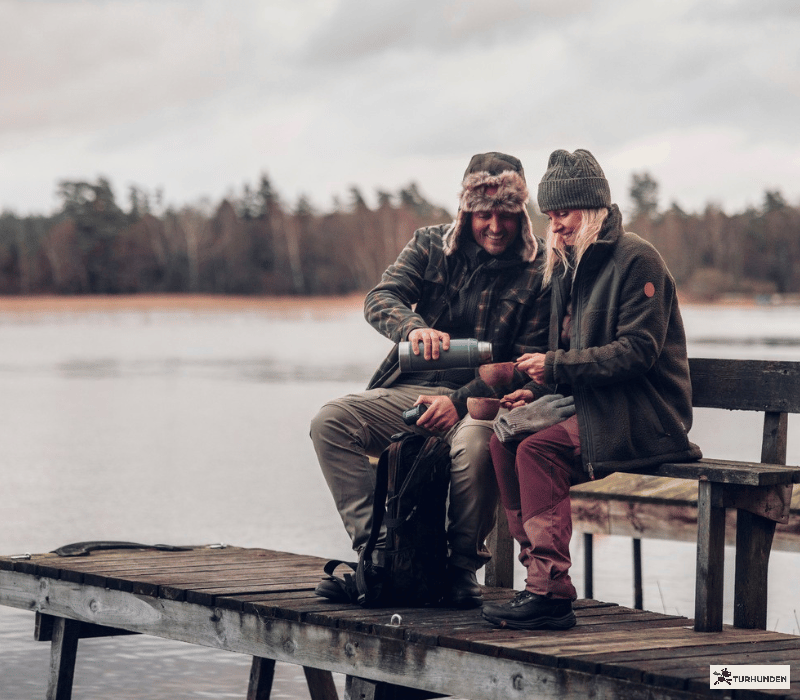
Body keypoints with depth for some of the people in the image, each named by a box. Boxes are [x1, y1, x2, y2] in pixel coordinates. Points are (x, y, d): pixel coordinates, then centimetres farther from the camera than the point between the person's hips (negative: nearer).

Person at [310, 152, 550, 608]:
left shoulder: (539, 271, -2)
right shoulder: (431, 245, 8)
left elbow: (528, 364, -7)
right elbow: (381, 299, -5)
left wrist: (461, 402, -20)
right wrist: (414, 329, -30)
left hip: (483, 400, -4)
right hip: (414, 390, 4)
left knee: (474, 444, -38)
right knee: (330, 421, -19)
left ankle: (463, 566, -16)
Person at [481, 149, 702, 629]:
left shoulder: (636, 259, -10)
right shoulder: (569, 268, 18)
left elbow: (638, 352, -18)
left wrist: (558, 366, -19)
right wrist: (537, 391, 3)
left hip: (645, 416, -8)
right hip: (591, 402, 8)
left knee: (539, 449, -27)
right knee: (506, 439, -14)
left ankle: (551, 593, -28)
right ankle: (540, 574, -16)